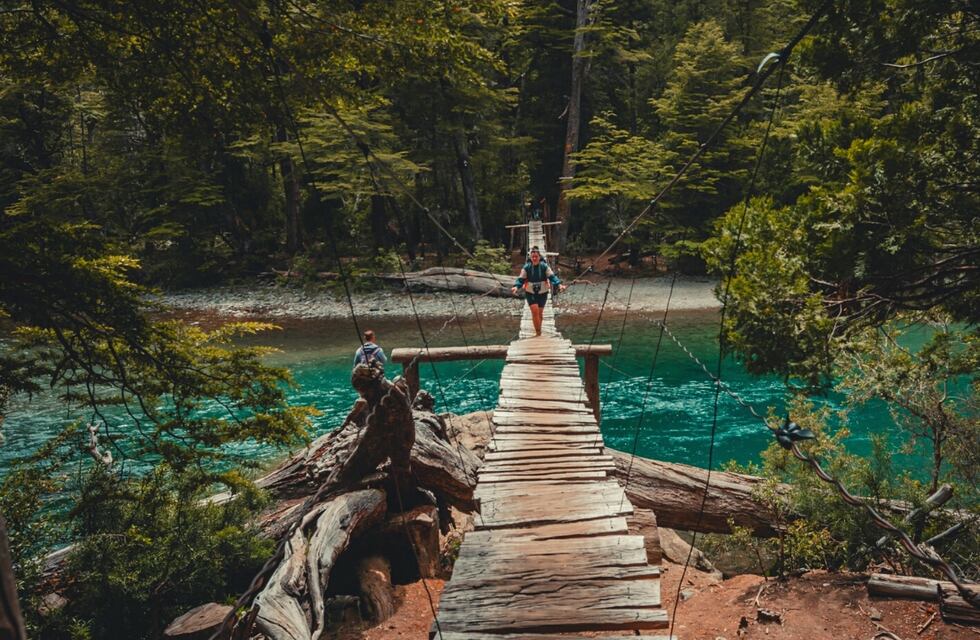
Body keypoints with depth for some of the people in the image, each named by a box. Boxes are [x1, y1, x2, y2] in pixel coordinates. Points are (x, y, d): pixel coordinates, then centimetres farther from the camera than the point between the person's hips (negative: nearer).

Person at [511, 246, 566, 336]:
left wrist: (559, 285, -28)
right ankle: (538, 332, -11)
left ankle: (538, 331, 30)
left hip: (542, 293, 1)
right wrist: (516, 286, -26)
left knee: (540, 313, 9)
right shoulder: (526, 267, -7)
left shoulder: (544, 266, -8)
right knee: (535, 311, -17)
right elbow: (521, 279, -7)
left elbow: (552, 276, -13)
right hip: (530, 293, -1)